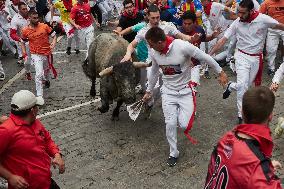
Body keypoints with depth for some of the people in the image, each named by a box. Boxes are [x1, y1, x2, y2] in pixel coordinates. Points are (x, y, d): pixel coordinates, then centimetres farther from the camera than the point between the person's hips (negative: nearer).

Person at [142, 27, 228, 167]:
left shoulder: (183, 46, -27)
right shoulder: (153, 52, -10)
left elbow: (205, 57, -14)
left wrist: (220, 72, -4)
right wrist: (149, 91, 18)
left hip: (185, 90, -3)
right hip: (168, 91, 3)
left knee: (184, 125, -12)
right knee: (170, 124, -5)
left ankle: (183, 113, 26)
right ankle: (173, 153, 19)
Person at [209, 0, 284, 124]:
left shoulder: (263, 19, -15)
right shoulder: (237, 23, -11)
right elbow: (223, 40, -8)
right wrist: (209, 54, -11)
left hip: (256, 58, 1)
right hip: (242, 56, -1)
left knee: (247, 84, 10)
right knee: (242, 84, -14)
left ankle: (231, 86, 42)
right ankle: (241, 114, 0)